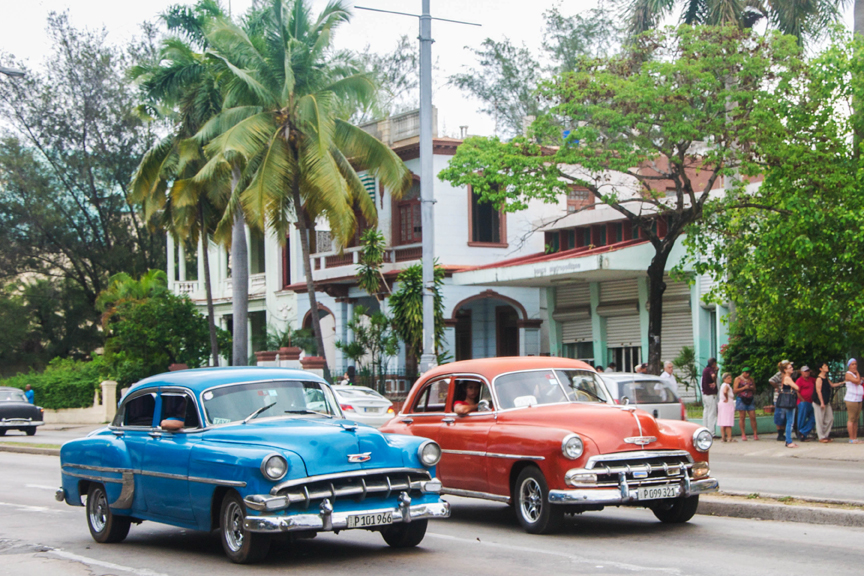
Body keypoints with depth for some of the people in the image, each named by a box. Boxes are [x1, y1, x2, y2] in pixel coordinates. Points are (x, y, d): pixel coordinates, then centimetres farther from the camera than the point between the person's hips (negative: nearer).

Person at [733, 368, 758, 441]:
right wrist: (744, 388, -14)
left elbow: (754, 391, 23)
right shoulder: (738, 379, 4)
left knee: (753, 417, -4)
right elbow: (735, 390, -4)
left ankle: (755, 434, 0)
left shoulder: (751, 379, 17)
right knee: (742, 417, -3)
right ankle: (743, 435, 2)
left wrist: (752, 389, 0)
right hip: (741, 399, -3)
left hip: (750, 400, 3)